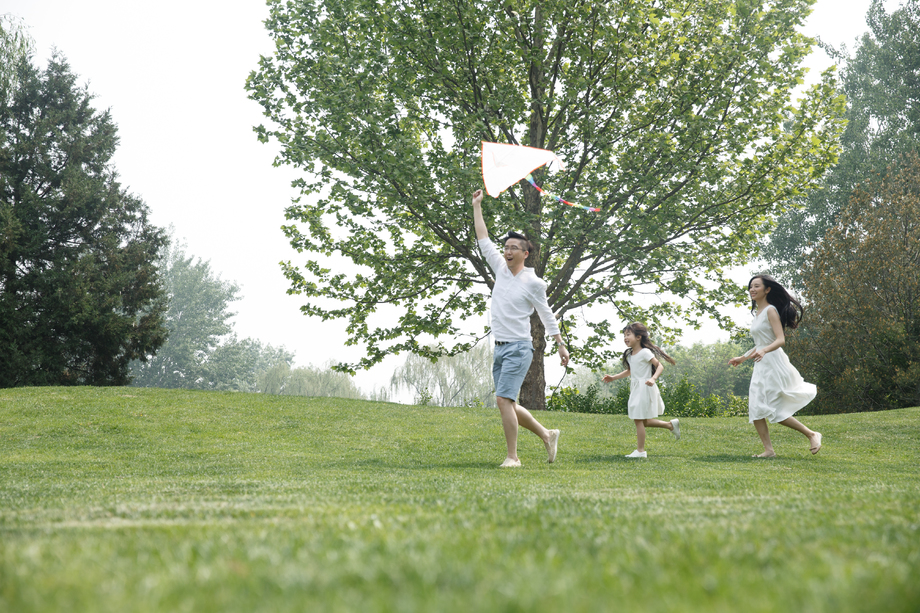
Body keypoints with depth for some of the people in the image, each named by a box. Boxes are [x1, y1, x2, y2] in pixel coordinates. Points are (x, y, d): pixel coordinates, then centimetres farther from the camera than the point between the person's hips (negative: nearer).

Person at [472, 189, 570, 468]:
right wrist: (477, 206, 15)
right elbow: (484, 241, 15)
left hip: (518, 348, -7)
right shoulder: (501, 269, 11)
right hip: (499, 348, 7)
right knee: (508, 404, 8)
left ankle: (512, 456, -13)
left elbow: (546, 315, 3)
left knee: (504, 399, -18)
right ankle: (547, 435, 25)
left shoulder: (533, 282, -4)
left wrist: (561, 345, 4)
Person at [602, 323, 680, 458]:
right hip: (635, 389, 9)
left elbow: (660, 366, -16)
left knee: (639, 420, -6)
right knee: (644, 421, 12)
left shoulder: (645, 352, -13)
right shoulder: (630, 354, 12)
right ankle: (671, 424, 27)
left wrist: (653, 378, -33)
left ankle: (640, 451, 0)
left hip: (644, 389, -9)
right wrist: (613, 377, 20)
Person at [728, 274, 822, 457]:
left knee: (775, 411, -8)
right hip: (761, 366, 9)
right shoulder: (757, 313, 16)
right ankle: (768, 450, 3)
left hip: (774, 363, -9)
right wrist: (743, 358, 29)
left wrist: (763, 351, -37)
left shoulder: (770, 311, -10)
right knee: (755, 408, 1)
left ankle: (812, 435, 5)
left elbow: (780, 340, -20)